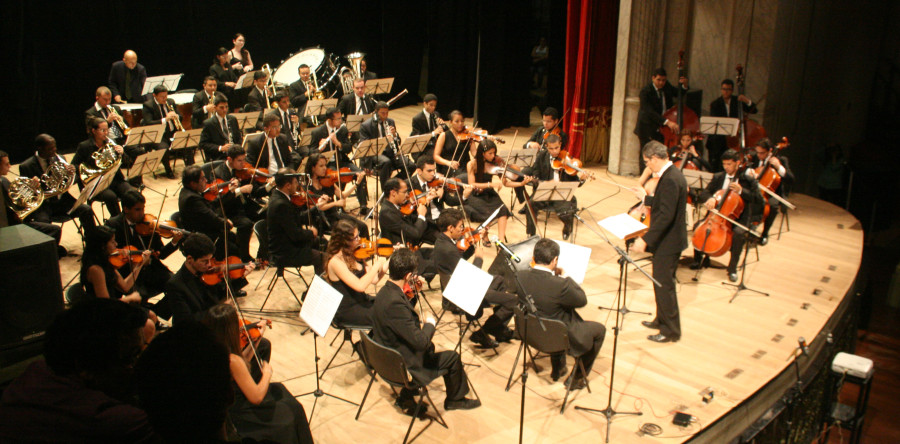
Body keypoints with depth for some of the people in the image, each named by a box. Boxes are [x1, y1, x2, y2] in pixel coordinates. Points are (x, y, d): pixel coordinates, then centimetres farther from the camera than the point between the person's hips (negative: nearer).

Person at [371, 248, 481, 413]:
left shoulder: (385, 291, -4)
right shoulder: (394, 303, -34)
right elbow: (420, 341, -30)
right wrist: (430, 324, -12)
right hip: (403, 368, -9)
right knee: (452, 358, 7)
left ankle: (406, 398, 31)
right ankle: (456, 399, 33)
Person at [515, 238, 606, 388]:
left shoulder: (520, 276, -19)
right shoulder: (560, 286, -34)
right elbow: (582, 300, -14)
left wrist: (555, 275, -1)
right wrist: (565, 277, -5)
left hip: (531, 333, 6)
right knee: (599, 329, 18)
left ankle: (558, 369, 46)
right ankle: (576, 378, 28)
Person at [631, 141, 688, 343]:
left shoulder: (670, 180, -24)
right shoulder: (673, 174, 8)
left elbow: (666, 216, -30)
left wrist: (645, 240, -30)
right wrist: (645, 198, 24)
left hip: (668, 243, -10)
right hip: (669, 240, 10)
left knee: (664, 285, -1)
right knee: (662, 282, 21)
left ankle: (671, 331, 10)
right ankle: (662, 320, 35)